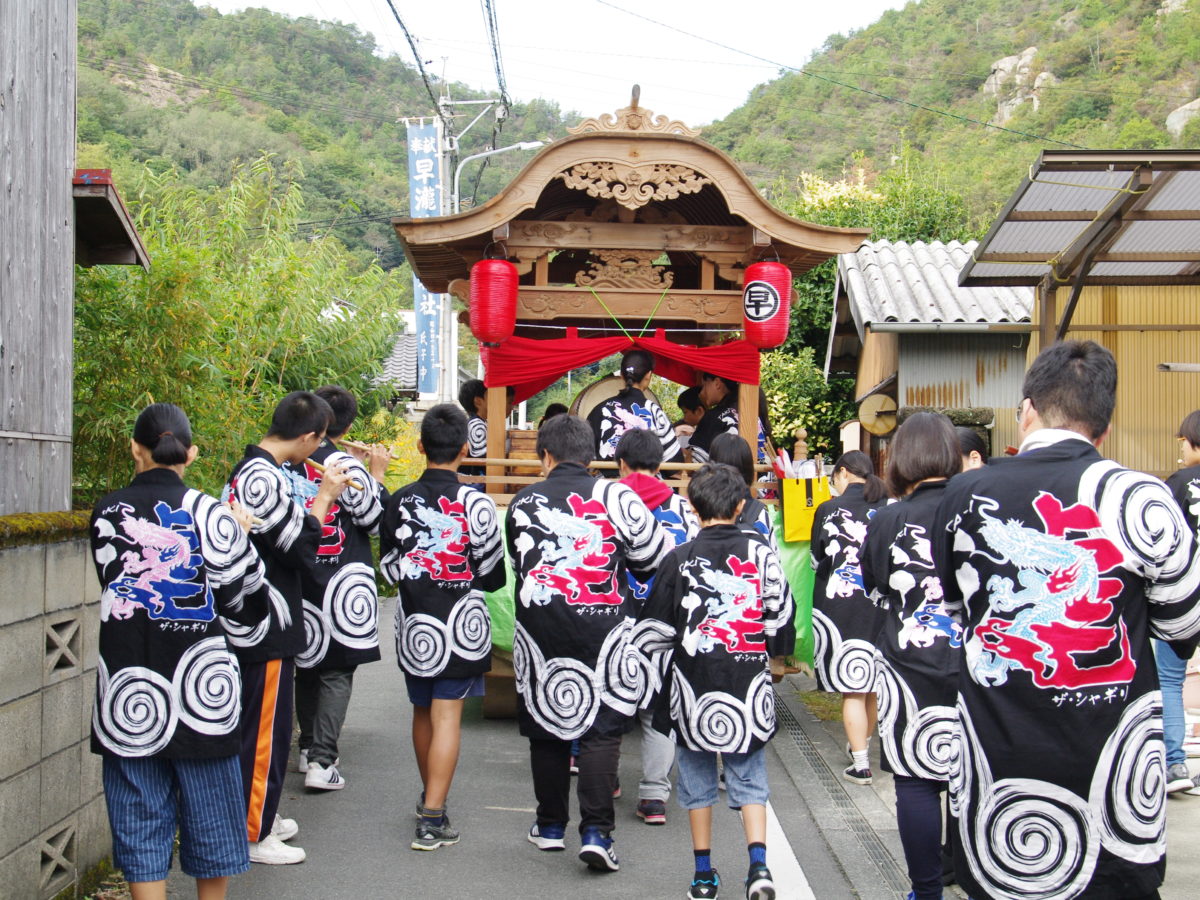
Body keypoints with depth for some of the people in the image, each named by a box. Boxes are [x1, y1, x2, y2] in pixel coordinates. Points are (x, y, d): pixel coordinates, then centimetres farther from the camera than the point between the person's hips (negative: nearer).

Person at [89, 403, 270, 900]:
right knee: (210, 819, 15)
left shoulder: (106, 514, -1)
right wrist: (238, 539, 10)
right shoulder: (207, 512, -9)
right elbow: (246, 606, -5)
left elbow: (114, 586, 10)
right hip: (199, 692, -1)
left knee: (140, 828, 9)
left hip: (127, 699, 2)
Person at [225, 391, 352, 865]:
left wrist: (319, 498, 11)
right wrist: (325, 496, -10)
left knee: (257, 725, 19)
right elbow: (302, 549, -19)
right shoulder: (265, 478, -21)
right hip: (267, 628, -10)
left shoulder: (248, 468, 10)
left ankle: (257, 816, 31)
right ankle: (255, 836, 8)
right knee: (266, 729, -1)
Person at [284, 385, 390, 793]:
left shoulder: (286, 461, 0)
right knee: (337, 671, -1)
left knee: (306, 663, 18)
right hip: (341, 581, -5)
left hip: (298, 578, 5)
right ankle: (322, 761, -8)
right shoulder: (346, 465, -15)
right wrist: (377, 475, 2)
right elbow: (372, 518, -9)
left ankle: (308, 748, 27)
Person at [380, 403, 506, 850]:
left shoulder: (400, 502, -2)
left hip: (413, 624, 4)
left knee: (422, 711, 19)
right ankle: (432, 817, -7)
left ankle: (429, 795, 38)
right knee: (447, 715, -2)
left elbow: (390, 568, 6)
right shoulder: (475, 503, -13)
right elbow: (492, 575, -6)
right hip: (460, 624, -4)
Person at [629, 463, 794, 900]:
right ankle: (759, 864, -6)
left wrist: (649, 684, 11)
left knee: (698, 778, 11)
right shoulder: (760, 552, -1)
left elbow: (654, 631, 0)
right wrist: (772, 653, 26)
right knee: (749, 778, 8)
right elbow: (780, 615, 7)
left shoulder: (679, 560, -4)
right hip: (748, 686, 1)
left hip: (693, 686, -1)